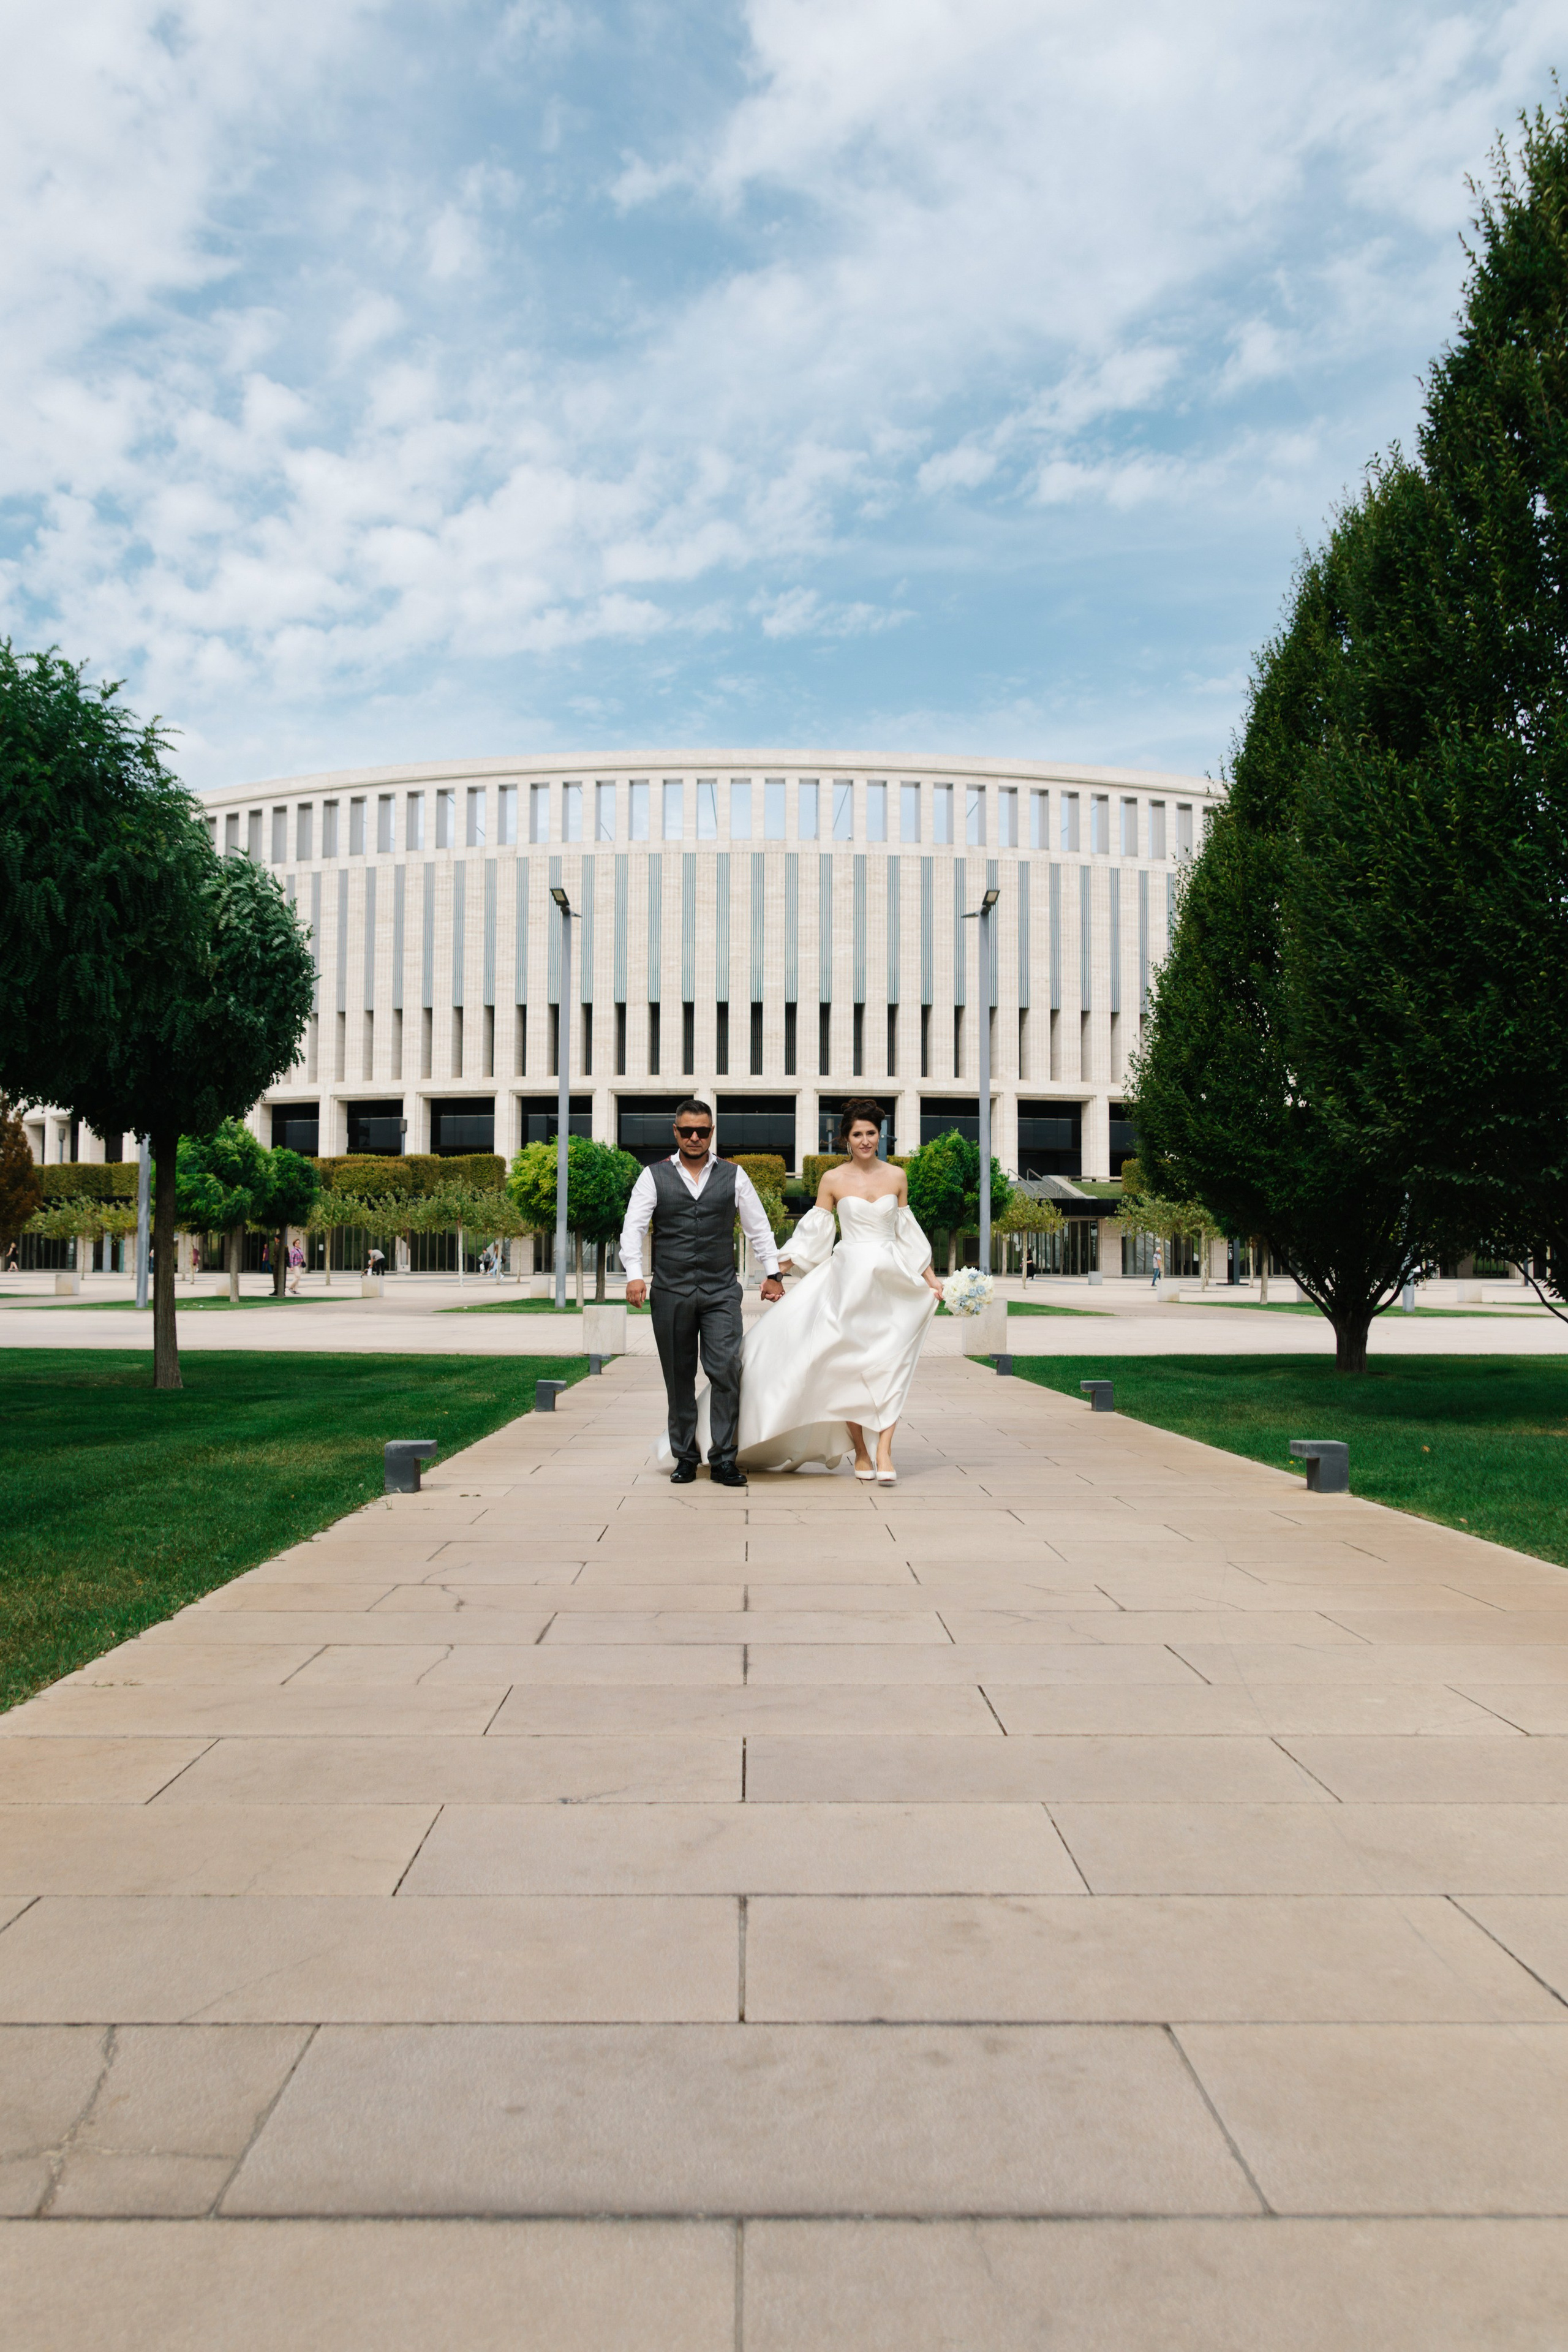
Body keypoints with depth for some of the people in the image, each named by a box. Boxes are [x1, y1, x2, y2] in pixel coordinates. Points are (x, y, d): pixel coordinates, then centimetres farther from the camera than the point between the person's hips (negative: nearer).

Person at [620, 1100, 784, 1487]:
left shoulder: (734, 1176, 9)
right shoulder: (654, 1177, 6)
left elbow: (758, 1228, 15)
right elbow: (633, 1228, -1)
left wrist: (773, 1273, 12)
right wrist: (634, 1275, -14)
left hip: (721, 1292, 0)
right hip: (671, 1292, 0)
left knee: (726, 1370, -11)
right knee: (679, 1377, 6)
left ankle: (723, 1458, -4)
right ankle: (685, 1457, 16)